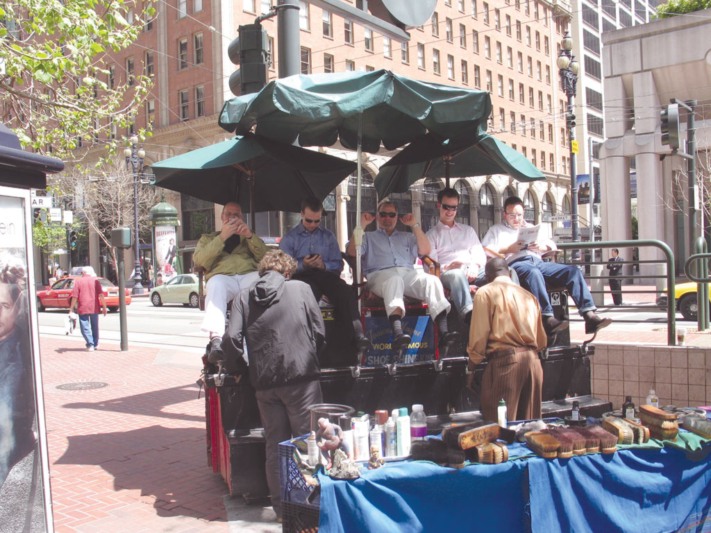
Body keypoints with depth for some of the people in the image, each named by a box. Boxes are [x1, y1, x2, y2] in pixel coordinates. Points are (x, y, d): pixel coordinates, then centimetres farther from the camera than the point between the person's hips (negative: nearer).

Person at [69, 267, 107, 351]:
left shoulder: (78, 281, -1)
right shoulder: (95, 280, 2)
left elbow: (74, 296, -5)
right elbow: (101, 295, -4)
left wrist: (71, 309, 0)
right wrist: (104, 307, 1)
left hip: (83, 308, -2)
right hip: (94, 307, 2)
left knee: (85, 327, 3)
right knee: (95, 326, 17)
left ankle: (90, 344, -8)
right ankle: (95, 344, 27)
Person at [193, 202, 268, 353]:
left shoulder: (249, 238, 33)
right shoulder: (208, 238, 30)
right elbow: (199, 261, 8)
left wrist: (250, 236, -2)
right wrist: (222, 237, -1)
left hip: (250, 275, 1)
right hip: (222, 277, -1)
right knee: (216, 284, -38)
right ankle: (216, 338, -49)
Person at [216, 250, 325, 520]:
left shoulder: (243, 298, 6)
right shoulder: (300, 288, 3)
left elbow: (231, 339, -5)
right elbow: (319, 331, 2)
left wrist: (238, 369, 11)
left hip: (264, 382, 3)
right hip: (301, 376, -2)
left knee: (275, 445, 13)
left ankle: (281, 506, 20)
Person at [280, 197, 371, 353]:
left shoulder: (328, 237, 24)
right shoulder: (290, 238, 17)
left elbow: (339, 264, 14)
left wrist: (324, 265, -7)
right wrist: (303, 265, -14)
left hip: (325, 274, 2)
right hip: (302, 276, -2)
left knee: (346, 292, -33)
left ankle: (356, 334, -39)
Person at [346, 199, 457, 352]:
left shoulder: (406, 237, 35)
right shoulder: (368, 237, 29)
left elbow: (425, 250, 18)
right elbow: (352, 252, 10)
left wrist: (414, 225, 16)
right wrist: (361, 225, 8)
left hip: (408, 273, 3)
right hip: (380, 275, -3)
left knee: (432, 280, -30)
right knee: (394, 280, -42)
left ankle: (443, 332, -43)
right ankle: (397, 333, -61)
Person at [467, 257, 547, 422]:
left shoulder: (485, 293, 2)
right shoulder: (529, 295, 19)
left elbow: (479, 335, -6)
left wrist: (473, 364, 7)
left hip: (505, 360, -6)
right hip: (533, 360, 6)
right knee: (529, 422, 11)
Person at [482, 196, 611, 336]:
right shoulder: (496, 230, 23)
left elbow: (552, 246, 29)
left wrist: (541, 246, 6)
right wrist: (507, 249, -5)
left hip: (538, 262, 5)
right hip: (515, 263, -5)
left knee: (572, 270, -19)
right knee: (534, 272, -41)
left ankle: (589, 315, -30)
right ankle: (547, 319, -51)